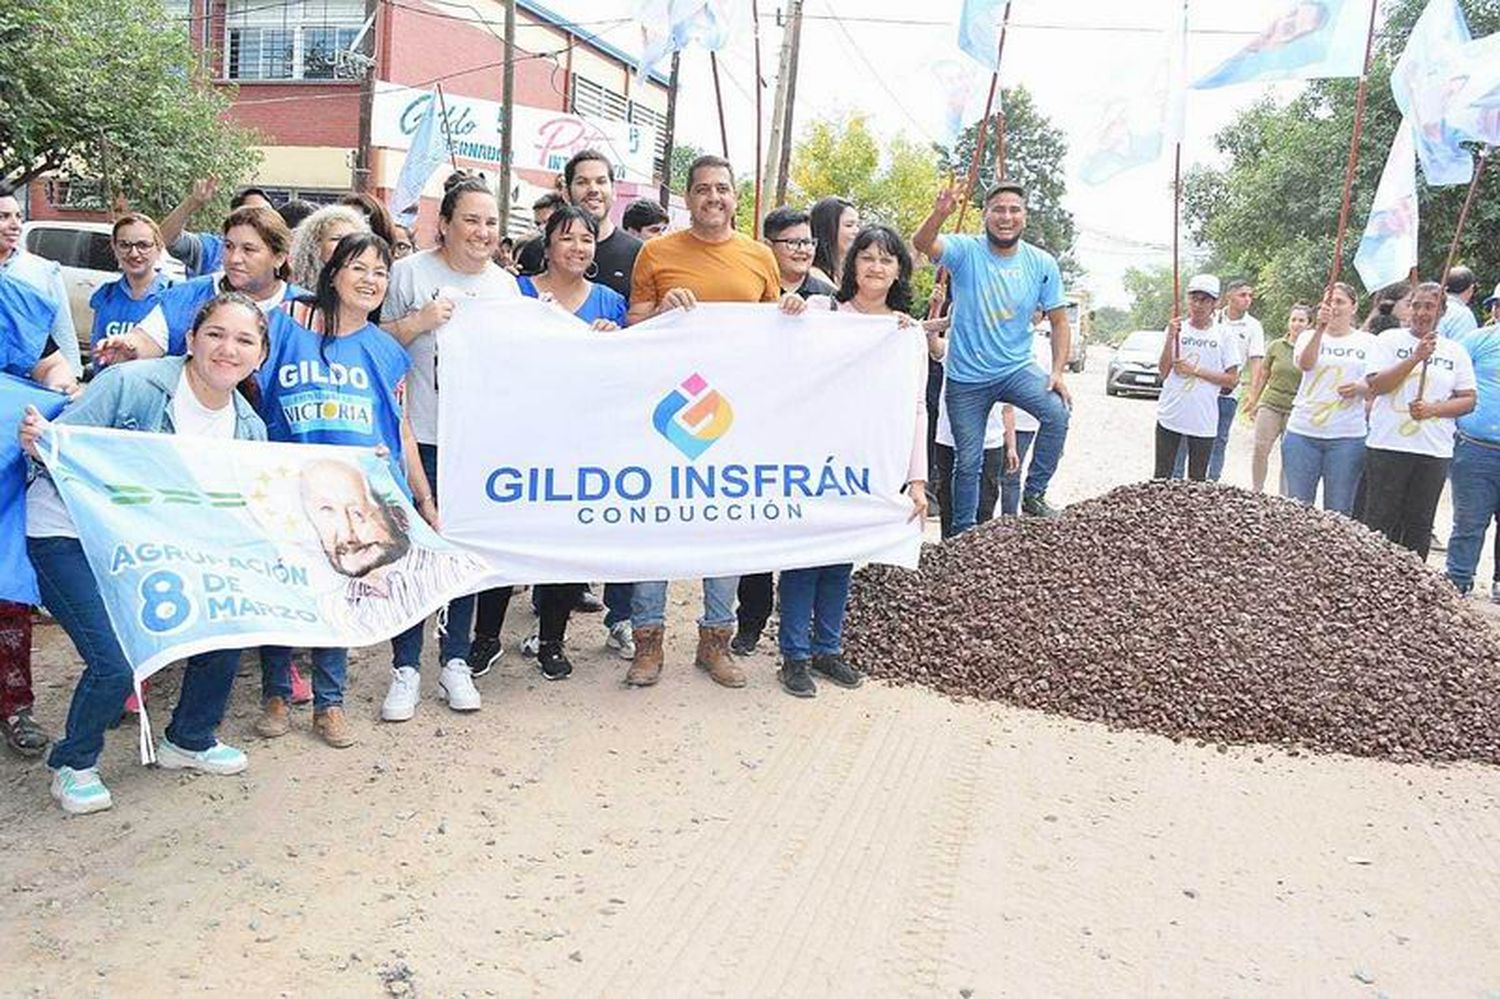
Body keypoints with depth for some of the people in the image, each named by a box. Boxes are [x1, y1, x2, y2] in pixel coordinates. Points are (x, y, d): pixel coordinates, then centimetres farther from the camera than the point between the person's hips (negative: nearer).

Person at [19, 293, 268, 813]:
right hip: (69, 535, -6)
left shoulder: (248, 428, -3)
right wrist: (39, 441, -41)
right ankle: (73, 764, 15)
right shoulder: (132, 384, -20)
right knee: (114, 662, -16)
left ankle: (190, 740, 25)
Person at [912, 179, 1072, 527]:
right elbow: (922, 243, -30)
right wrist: (940, 214, -52)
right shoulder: (966, 251, -10)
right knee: (968, 462, 8)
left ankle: (1034, 495, -8)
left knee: (1057, 412, -26)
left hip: (1017, 369, 1)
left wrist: (1057, 372, -10)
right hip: (967, 378, -1)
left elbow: (1059, 321, 3)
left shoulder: (1042, 263, -3)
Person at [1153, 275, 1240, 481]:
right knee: (1162, 477, 7)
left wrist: (1195, 370, -11)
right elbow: (1164, 372, -1)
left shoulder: (1223, 336, 0)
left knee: (1197, 481, 7)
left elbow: (1232, 380, -2)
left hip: (1203, 421, -1)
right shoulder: (1176, 329, 4)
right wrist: (1170, 338, -12)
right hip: (1170, 416, 1)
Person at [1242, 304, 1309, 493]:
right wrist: (1253, 401, 16)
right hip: (1270, 404, 2)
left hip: (1296, 409, -2)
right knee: (1260, 449, -4)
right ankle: (1256, 491, 9)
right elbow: (1262, 375, 15)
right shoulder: (1276, 346, 6)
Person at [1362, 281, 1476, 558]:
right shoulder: (1390, 340, 2)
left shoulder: (1455, 351, 10)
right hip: (1388, 445, -3)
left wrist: (1433, 409, -10)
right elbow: (1376, 385, -10)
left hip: (1435, 452, 3)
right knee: (1381, 522, 1)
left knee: (1420, 525, 8)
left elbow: (1468, 400, 7)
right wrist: (1416, 358, -17)